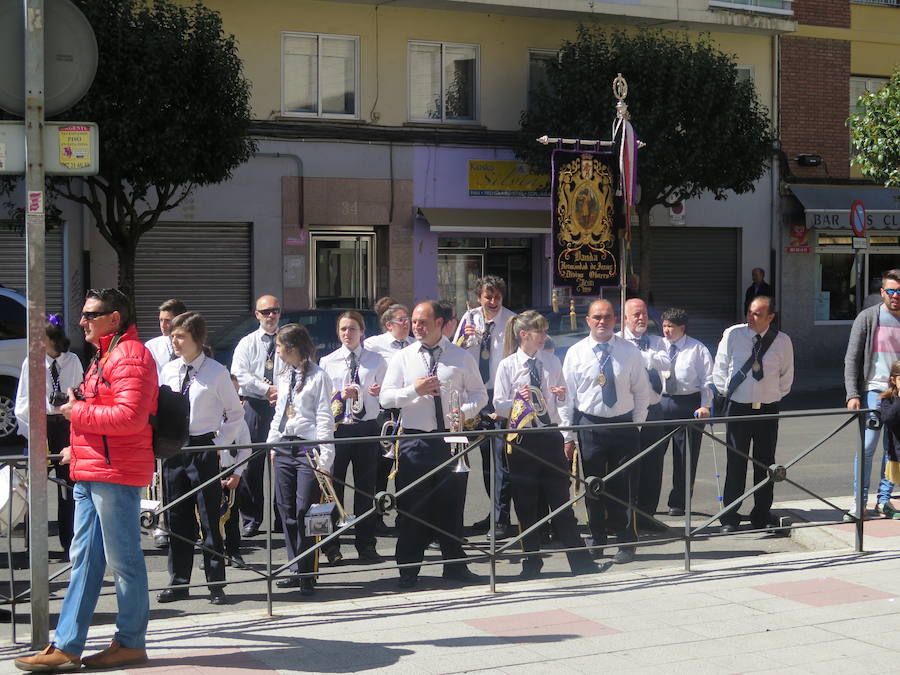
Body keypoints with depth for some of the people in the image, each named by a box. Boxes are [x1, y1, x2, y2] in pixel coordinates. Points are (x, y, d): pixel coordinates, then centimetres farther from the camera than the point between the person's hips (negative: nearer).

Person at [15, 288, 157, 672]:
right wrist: (77, 449, 21)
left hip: (115, 473, -11)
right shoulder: (104, 356, 21)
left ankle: (131, 643, 8)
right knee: (84, 558, 9)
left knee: (123, 560, -2)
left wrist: (77, 411, -14)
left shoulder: (130, 356, -12)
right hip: (89, 473, 11)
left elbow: (129, 417, -24)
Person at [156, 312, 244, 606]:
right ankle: (178, 582, 19)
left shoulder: (216, 372, -5)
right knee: (177, 518, 10)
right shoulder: (168, 370, 7)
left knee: (209, 519, -1)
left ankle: (216, 585, 6)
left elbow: (235, 413, 1)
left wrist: (220, 443, -7)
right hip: (172, 449, 4)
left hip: (204, 448, -4)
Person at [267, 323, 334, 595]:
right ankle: (296, 570, 18)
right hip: (285, 448, 7)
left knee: (304, 512, -7)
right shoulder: (284, 376, 15)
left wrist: (324, 458, -15)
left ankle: (307, 575, 1)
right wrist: (273, 445, 15)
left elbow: (325, 420, -11)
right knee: (287, 511, 8)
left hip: (309, 450, -7)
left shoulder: (318, 377, -8)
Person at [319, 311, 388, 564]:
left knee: (366, 487, 5)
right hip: (336, 429, 0)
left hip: (367, 428, 0)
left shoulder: (376, 360, 7)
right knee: (333, 487, 1)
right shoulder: (327, 362, 6)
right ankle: (332, 547, 9)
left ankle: (366, 545, 14)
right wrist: (341, 395, -14)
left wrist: (378, 392, -13)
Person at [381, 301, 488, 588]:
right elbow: (386, 397, 1)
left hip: (450, 438, 0)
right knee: (411, 507, 1)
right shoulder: (402, 358, 6)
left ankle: (455, 565, 17)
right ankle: (408, 570, 9)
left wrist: (466, 411, -12)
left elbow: (479, 393, 8)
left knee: (452, 503, 6)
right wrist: (415, 390, -16)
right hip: (414, 441, 0)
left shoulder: (461, 357, 5)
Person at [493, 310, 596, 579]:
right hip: (523, 438, -2)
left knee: (561, 499, 3)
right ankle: (531, 562, 19)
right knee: (527, 505, 6)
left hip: (550, 435, 2)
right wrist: (517, 401, -23)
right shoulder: (507, 366, -3)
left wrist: (561, 394, -6)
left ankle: (580, 561, 8)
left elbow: (564, 398, 17)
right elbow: (498, 405, -4)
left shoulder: (552, 362, 7)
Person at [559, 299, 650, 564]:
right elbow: (567, 397, 1)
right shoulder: (576, 353, 0)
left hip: (624, 424, 0)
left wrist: (636, 425, 0)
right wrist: (568, 435, 0)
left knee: (623, 488, 2)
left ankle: (626, 544, 12)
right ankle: (597, 540, 21)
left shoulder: (630, 351, 0)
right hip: (589, 426, 1)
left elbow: (642, 392, 6)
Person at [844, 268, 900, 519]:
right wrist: (852, 394, -10)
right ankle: (859, 503, -2)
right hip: (874, 389, -3)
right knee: (867, 446, -8)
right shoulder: (867, 318, 0)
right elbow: (851, 359, -1)